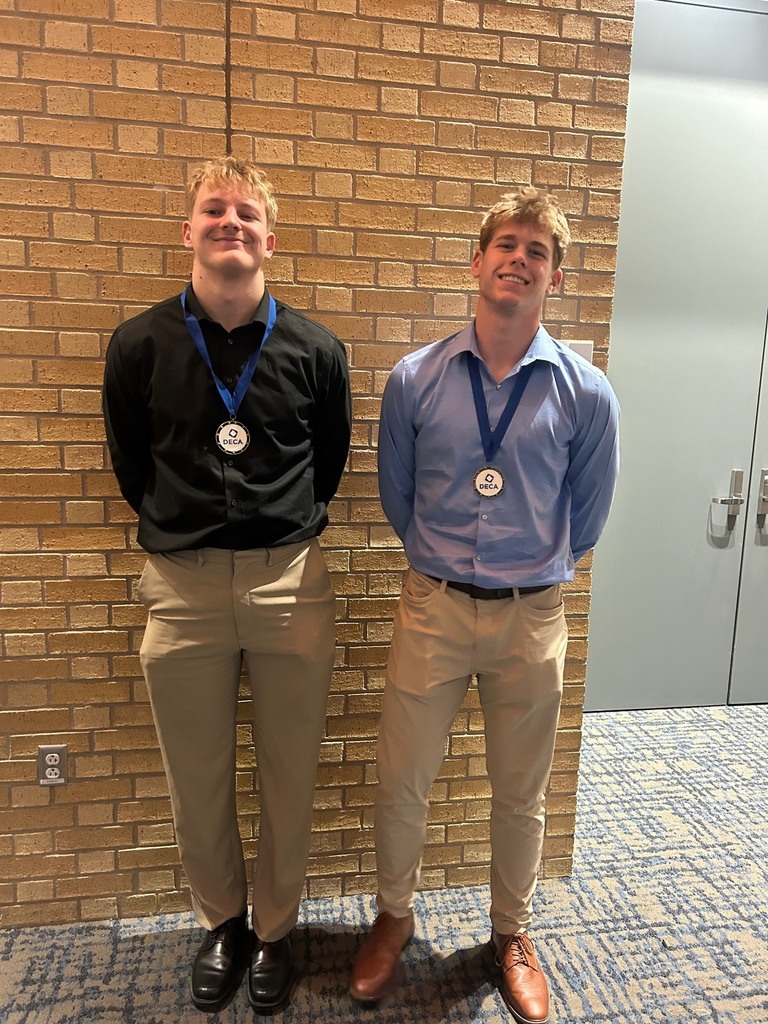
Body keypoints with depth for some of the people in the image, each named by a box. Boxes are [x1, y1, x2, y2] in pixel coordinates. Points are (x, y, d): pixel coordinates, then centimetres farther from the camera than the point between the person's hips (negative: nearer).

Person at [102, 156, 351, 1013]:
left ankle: (274, 931, 38)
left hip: (290, 583, 0)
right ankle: (221, 924, 42)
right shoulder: (140, 344, 1)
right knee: (197, 784, 14)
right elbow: (130, 464, 12)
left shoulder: (314, 350, 1)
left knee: (288, 778, 12)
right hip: (182, 588, 1)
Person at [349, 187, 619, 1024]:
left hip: (530, 617, 0)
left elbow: (586, 515, 8)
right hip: (433, 608, 0)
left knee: (520, 794, 17)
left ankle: (511, 934, 45)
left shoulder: (586, 395, -6)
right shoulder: (415, 380, -5)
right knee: (401, 783, 12)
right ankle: (393, 916, 42)